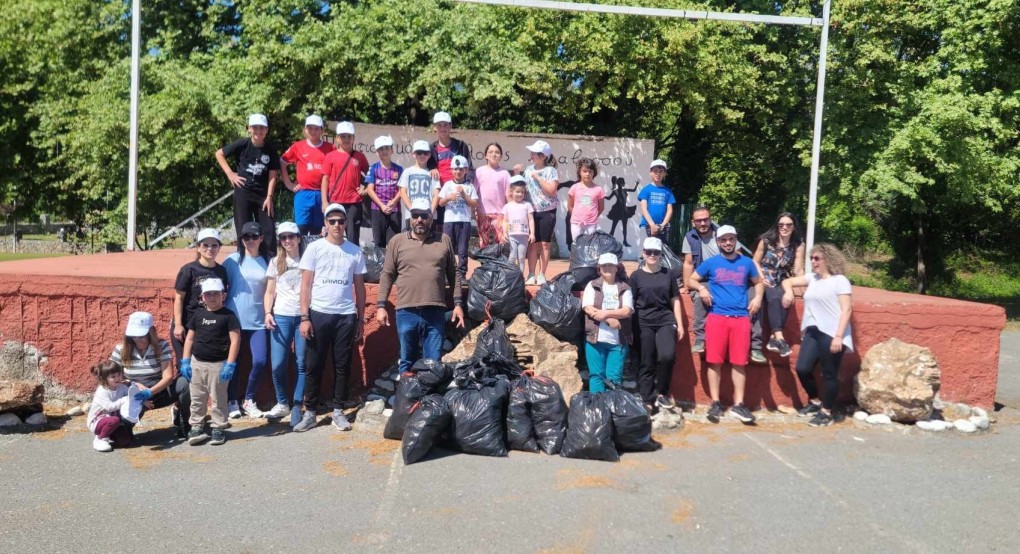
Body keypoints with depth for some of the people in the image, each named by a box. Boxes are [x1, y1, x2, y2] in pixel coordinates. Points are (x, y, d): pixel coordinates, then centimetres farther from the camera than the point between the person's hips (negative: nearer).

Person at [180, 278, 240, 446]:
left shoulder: (228, 316, -6)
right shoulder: (198, 315, 8)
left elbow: (235, 340, -10)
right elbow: (189, 338, 13)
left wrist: (230, 364, -15)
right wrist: (185, 361, 6)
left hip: (219, 364, -4)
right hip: (197, 363, 4)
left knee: (218, 399, 3)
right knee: (197, 398, 10)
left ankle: (218, 428, 13)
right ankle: (197, 427, 20)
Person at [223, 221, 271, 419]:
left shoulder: (267, 261, 7)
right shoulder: (233, 260, 1)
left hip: (258, 321, 1)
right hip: (234, 319, -1)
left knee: (260, 361, -8)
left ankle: (248, 400, 11)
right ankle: (232, 402, 20)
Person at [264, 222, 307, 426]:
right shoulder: (276, 262, 12)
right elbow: (270, 292, 13)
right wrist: (268, 313, -4)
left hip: (303, 317, -1)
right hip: (281, 317, 1)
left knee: (301, 364, -2)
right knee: (278, 364, -5)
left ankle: (297, 407, 6)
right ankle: (282, 403, 13)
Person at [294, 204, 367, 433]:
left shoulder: (355, 251, 8)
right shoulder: (314, 248, 2)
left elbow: (359, 287, 11)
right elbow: (306, 285, 1)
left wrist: (360, 319, 8)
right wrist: (304, 317, -7)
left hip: (346, 316, 1)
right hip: (319, 314, -1)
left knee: (342, 366, 6)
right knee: (313, 366, 3)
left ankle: (338, 411, 15)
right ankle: (310, 412, 12)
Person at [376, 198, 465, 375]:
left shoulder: (444, 241, 8)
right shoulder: (397, 241, 5)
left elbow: (453, 274, 11)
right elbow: (387, 275, 5)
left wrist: (458, 303, 5)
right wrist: (381, 305, -1)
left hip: (435, 312, 1)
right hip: (406, 312, -1)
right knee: (407, 362, 10)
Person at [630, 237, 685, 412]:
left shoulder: (669, 274, 9)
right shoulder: (636, 276, 4)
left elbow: (675, 300, 12)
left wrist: (680, 324, 7)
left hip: (666, 321, 1)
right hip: (644, 323, -1)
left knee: (667, 356, -19)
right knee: (647, 363, 0)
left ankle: (662, 392, 2)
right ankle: (648, 400, 10)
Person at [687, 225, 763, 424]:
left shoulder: (746, 263, 13)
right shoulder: (711, 263, 8)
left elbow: (758, 282, 25)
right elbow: (691, 280, 12)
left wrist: (758, 297, 5)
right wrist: (701, 288, -8)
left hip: (741, 318, 1)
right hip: (717, 317, -1)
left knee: (739, 362, 0)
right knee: (715, 361, -2)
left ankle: (738, 404, 7)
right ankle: (715, 402, 6)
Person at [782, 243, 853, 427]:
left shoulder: (839, 280, -5)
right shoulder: (812, 278, 13)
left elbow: (846, 309, -10)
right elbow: (788, 281, 23)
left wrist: (839, 336, -17)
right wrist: (788, 292, -2)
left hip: (831, 334, -6)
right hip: (812, 331, 6)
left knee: (829, 375, 1)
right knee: (802, 369, 1)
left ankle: (826, 413, 13)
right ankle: (814, 402, 24)